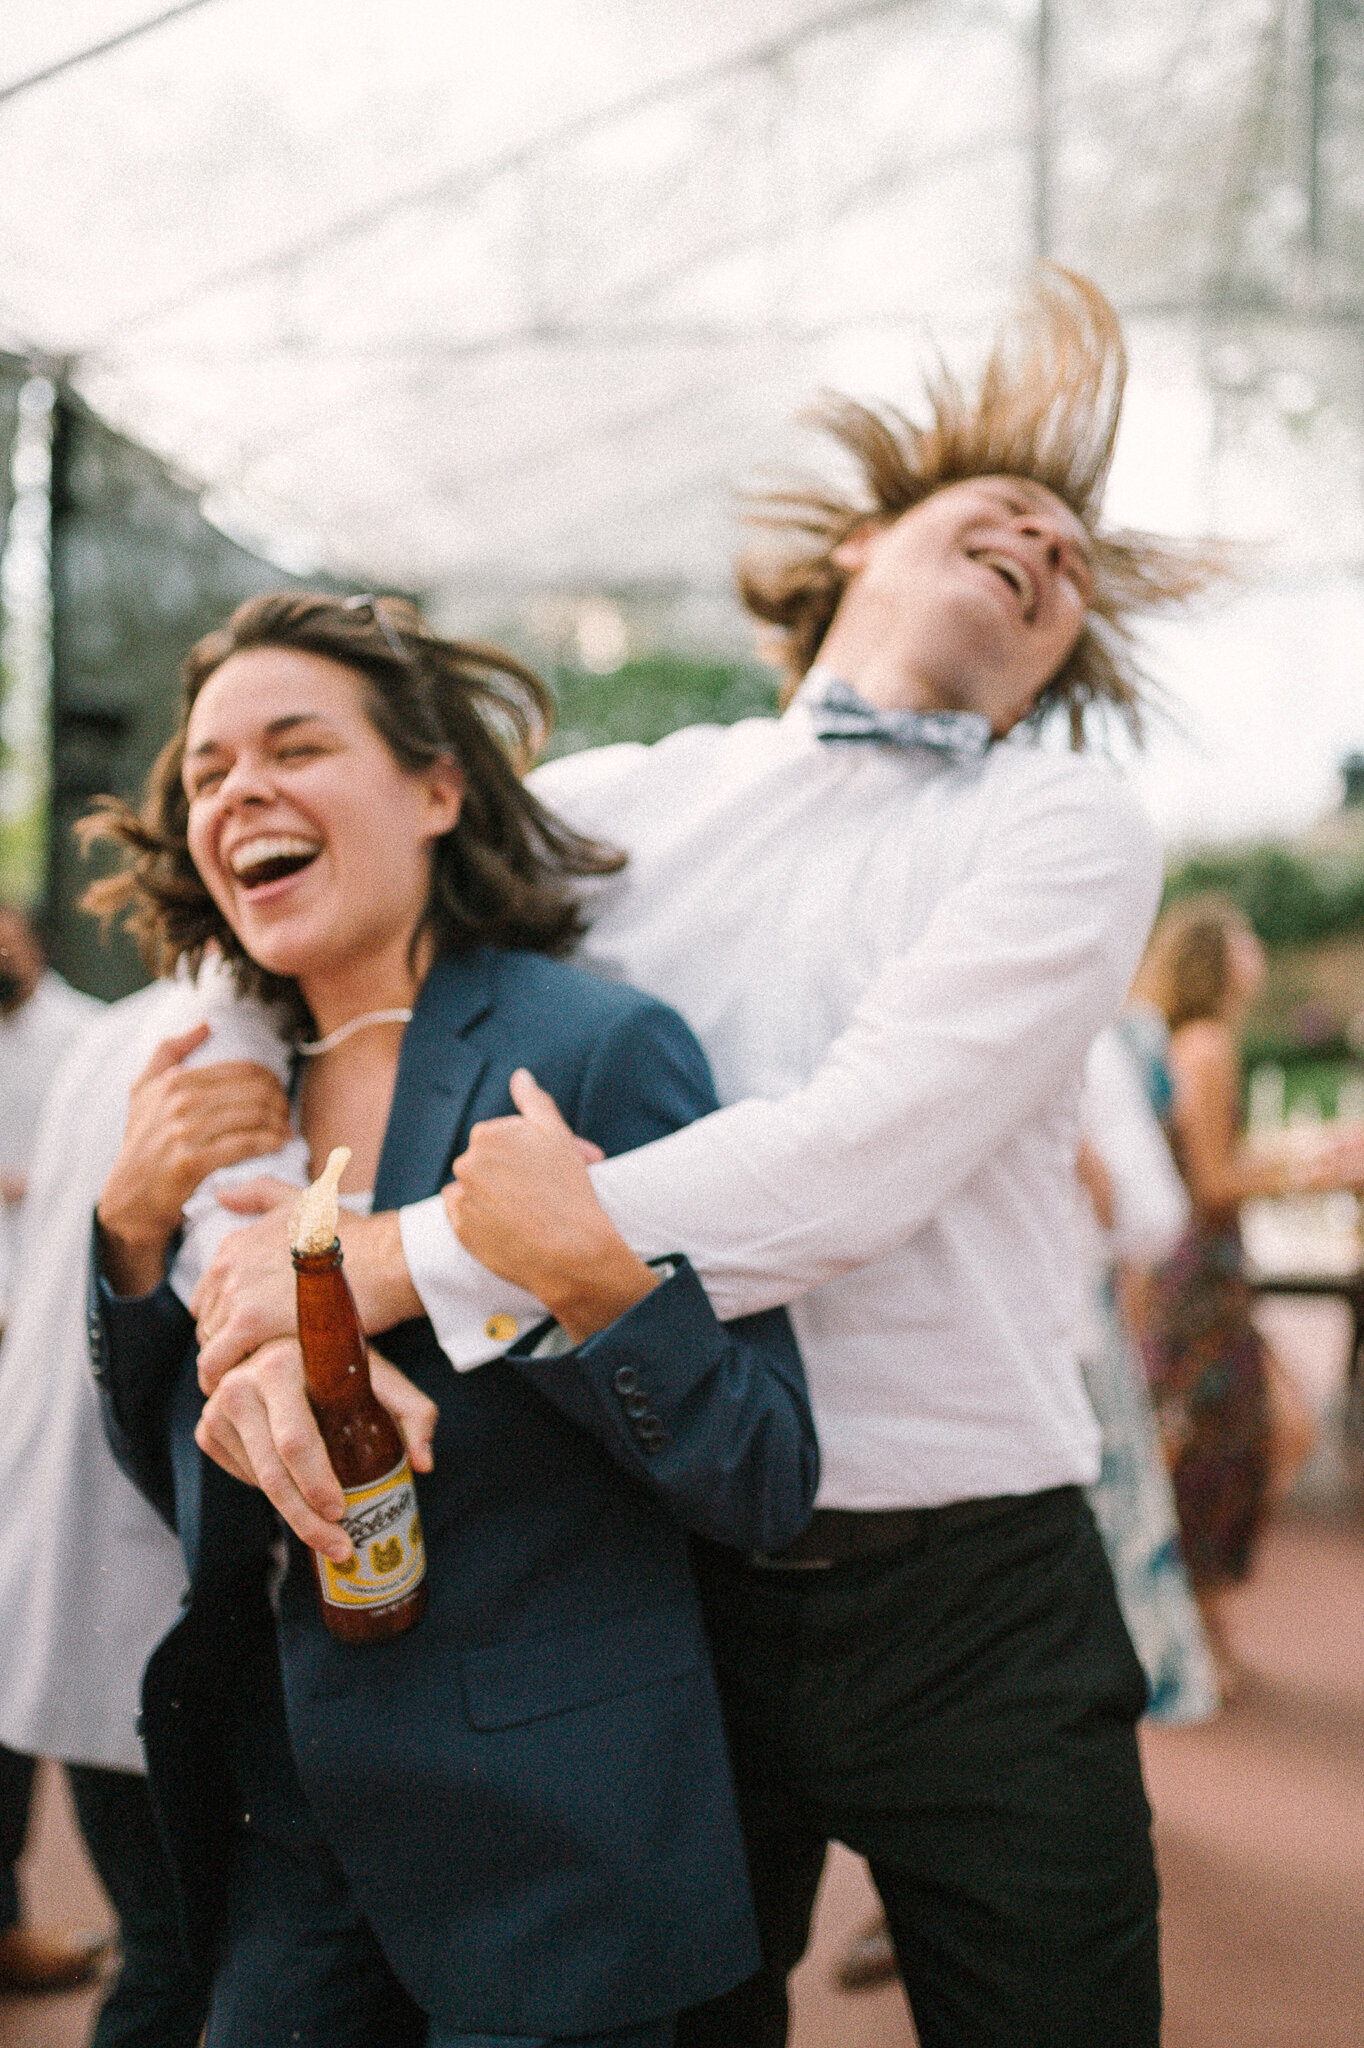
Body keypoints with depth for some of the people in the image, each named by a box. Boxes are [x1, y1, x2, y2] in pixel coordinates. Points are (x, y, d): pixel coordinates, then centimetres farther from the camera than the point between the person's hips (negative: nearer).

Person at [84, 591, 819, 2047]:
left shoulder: (600, 1048, -14)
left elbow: (769, 1489, -14)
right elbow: (181, 1486, 10)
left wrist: (593, 1284, -32)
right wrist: (134, 1229, -5)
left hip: (548, 1849, -5)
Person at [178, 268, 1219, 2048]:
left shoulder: (1069, 830, -2)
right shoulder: (621, 805, 6)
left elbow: (862, 1158, -18)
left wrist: (394, 1263, -21)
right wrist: (271, 1319, -20)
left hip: (969, 1598, -1)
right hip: (664, 1571, 2)